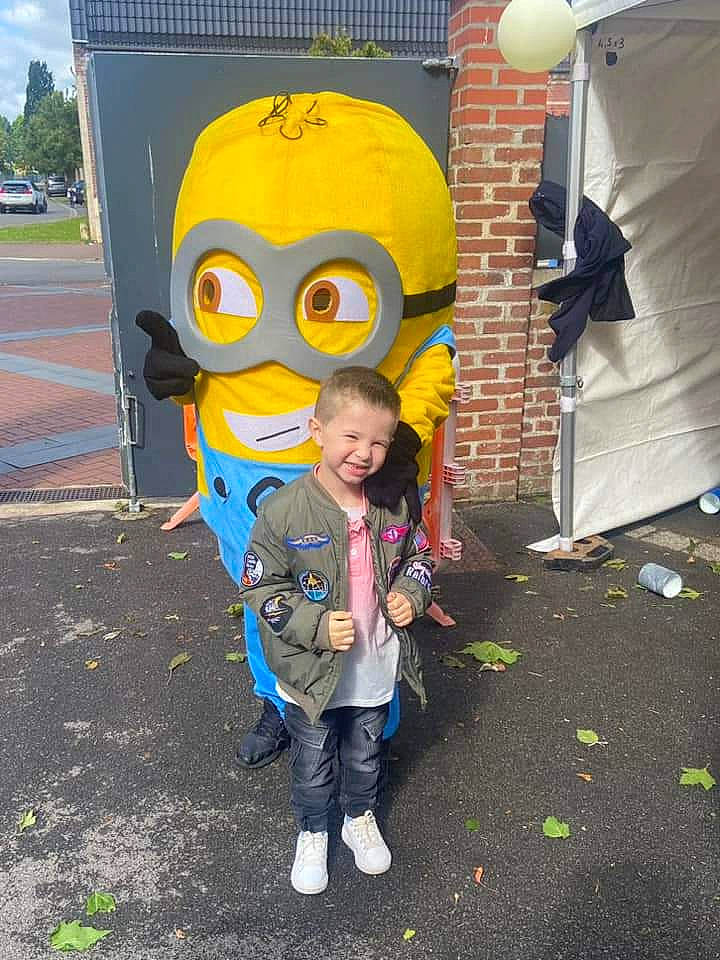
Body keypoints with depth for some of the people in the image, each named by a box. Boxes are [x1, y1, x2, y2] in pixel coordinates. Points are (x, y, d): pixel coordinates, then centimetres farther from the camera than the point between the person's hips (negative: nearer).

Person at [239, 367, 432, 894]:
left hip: (376, 671, 3)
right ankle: (312, 832, 47)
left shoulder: (394, 504, -10)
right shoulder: (283, 511, -22)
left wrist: (410, 594, -11)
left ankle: (361, 817, 54)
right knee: (313, 766, 20)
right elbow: (263, 589, -15)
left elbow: (418, 557, 8)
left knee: (366, 757, 26)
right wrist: (316, 627, -25)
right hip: (312, 673, -3)